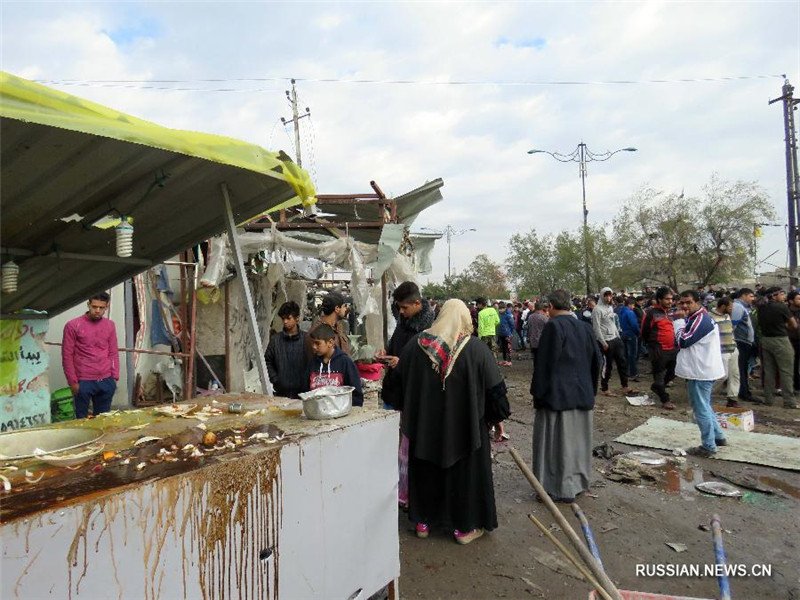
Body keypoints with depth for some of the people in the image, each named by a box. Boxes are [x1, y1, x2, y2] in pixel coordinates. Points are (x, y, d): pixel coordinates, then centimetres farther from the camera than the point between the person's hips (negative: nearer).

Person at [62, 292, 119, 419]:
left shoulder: (110, 325, 8)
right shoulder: (73, 326, -4)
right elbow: (67, 356, -3)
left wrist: (115, 377, 5)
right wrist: (73, 382, -6)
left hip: (106, 381, 3)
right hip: (83, 382, -3)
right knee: (82, 419, 5)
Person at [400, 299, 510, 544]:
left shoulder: (415, 347, -5)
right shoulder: (477, 349, -13)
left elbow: (399, 382, 5)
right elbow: (495, 389, -7)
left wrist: (410, 413, 19)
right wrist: (499, 418, 6)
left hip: (424, 426, 2)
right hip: (466, 426, -2)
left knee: (426, 472, 19)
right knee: (465, 473, 14)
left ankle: (424, 520, 32)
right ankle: (465, 526, 26)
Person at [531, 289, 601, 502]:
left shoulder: (553, 326, -15)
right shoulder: (585, 327, 5)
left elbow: (545, 362, -16)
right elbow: (597, 360, 12)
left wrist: (538, 393, -9)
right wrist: (590, 389, 21)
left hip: (557, 394, -7)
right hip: (583, 394, 7)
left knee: (558, 439, 4)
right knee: (577, 438, 18)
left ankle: (562, 488, 12)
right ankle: (579, 481, 31)